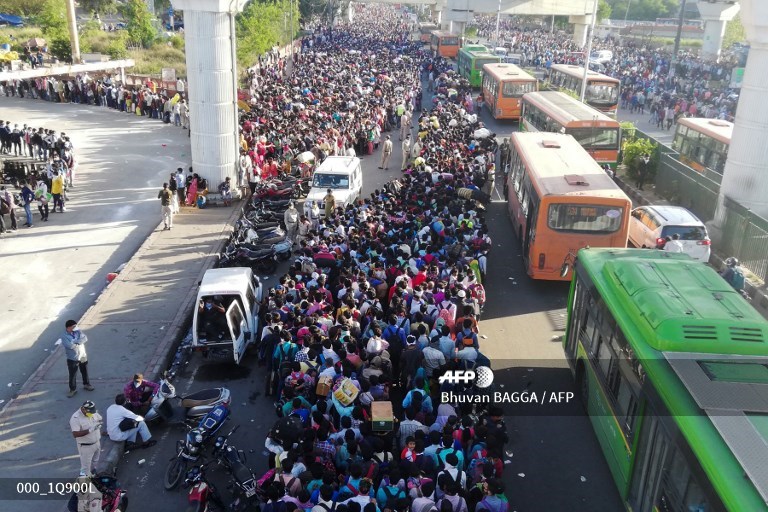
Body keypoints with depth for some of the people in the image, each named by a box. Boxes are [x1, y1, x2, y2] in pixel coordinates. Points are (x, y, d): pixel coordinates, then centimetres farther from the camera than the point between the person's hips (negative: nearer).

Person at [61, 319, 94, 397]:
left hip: (83, 356, 4)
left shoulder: (78, 331, -2)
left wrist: (76, 342, -27)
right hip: (72, 359, -4)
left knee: (85, 372, 19)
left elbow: (85, 338, -16)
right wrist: (79, 341, -17)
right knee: (72, 375, 7)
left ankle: (86, 384, 39)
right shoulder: (64, 337, -16)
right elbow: (70, 346, -29)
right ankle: (73, 389, 24)